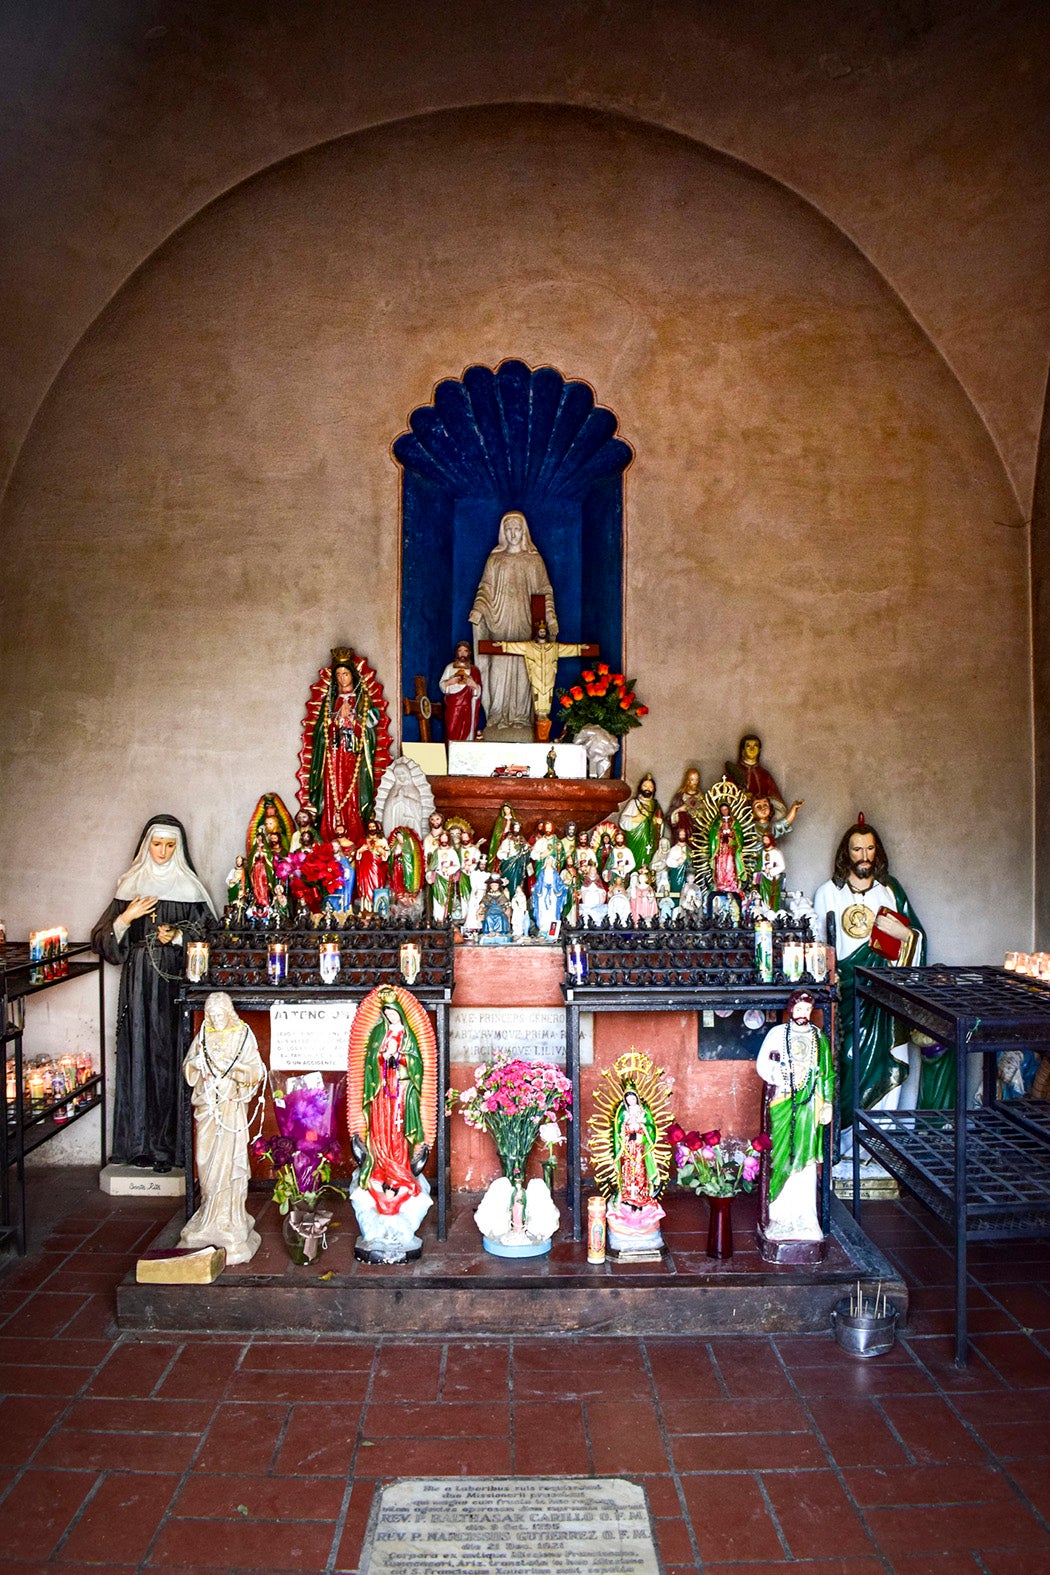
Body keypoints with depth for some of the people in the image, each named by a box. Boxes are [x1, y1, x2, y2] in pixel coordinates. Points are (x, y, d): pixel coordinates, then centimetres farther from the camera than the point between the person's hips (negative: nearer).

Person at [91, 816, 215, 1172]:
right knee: (140, 1052, 0)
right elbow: (103, 939, 8)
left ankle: (169, 1144, 2)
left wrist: (178, 935, -11)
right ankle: (140, 1142, 8)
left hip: (175, 979, -2)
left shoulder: (189, 885, 6)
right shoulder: (131, 885, 10)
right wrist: (127, 917, -8)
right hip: (138, 979, 2)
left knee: (170, 1054, -4)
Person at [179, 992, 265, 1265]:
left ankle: (229, 1219, 2)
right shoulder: (202, 1037, 8)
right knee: (206, 1160, 5)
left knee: (228, 1160, -6)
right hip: (206, 1107, 4)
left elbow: (256, 1072, -6)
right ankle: (211, 1215, 18)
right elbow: (188, 1071, 10)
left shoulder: (243, 1035, -2)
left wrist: (228, 1064, -19)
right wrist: (197, 1062, -11)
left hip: (232, 1107, -3)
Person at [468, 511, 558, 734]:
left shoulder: (534, 560, 9)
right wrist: (478, 609, -10)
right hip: (500, 622, 0)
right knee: (499, 669, -5)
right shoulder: (495, 559, 10)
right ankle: (498, 718, -1)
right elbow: (485, 588, 6)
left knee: (523, 671, -3)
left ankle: (523, 717, 2)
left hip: (525, 623, 0)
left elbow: (545, 592, 8)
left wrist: (550, 619, -3)